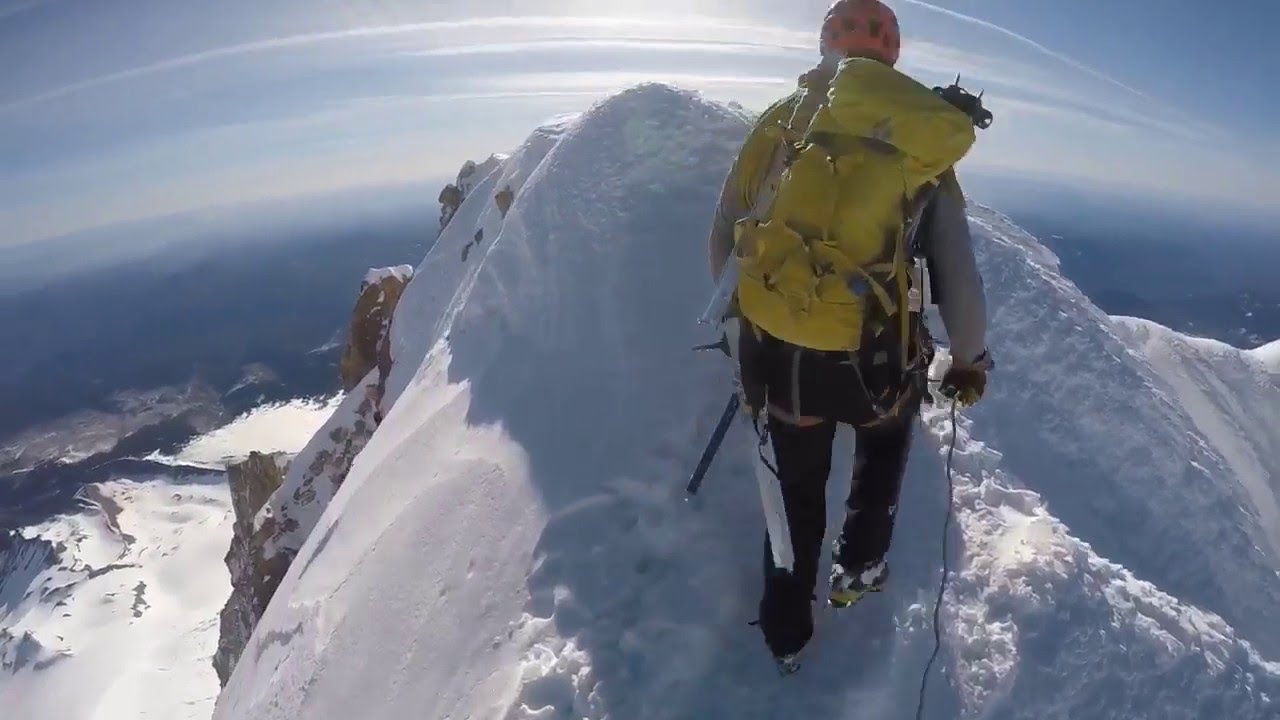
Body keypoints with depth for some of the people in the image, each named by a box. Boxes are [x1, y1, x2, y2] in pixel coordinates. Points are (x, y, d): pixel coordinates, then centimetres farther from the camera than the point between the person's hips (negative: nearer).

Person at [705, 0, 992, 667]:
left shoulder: (774, 124, 3)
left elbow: (726, 242, 6)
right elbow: (956, 266, -3)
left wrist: (744, 339, 18)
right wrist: (970, 356, 12)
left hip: (780, 355, 2)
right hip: (878, 361, -1)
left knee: (796, 491, 23)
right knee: (886, 438, 34)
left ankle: (786, 631, 38)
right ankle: (857, 568, 40)